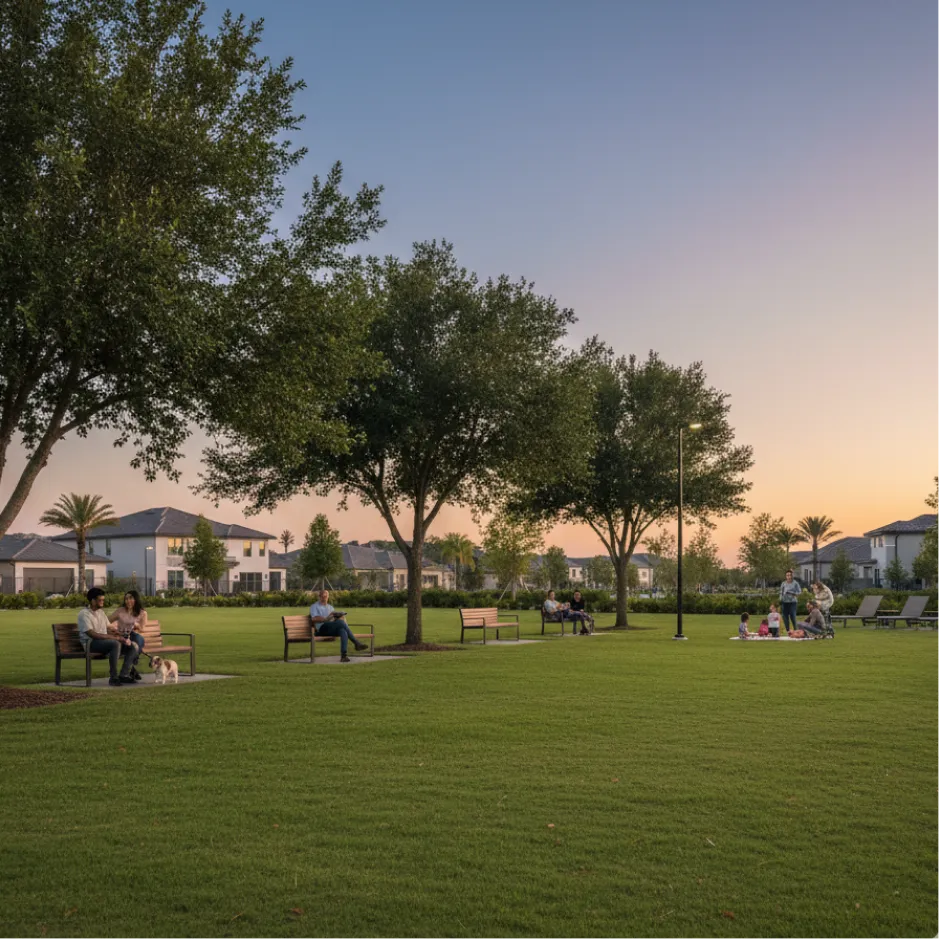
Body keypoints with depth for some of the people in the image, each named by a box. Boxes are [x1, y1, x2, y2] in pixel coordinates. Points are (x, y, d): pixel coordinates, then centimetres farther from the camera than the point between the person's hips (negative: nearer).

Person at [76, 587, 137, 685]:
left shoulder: (101, 612, 18)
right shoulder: (84, 613, -10)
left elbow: (109, 628, 17)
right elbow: (92, 634, -21)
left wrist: (121, 637, -4)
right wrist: (115, 638, -24)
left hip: (104, 640, 8)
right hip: (90, 643, -8)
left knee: (133, 646, -9)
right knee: (115, 644, -37)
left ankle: (124, 675, -10)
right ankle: (113, 678, -29)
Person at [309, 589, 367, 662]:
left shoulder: (330, 607, 30)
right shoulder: (314, 606, 12)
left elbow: (336, 618, 20)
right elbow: (314, 619, -7)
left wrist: (339, 616, -3)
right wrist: (326, 619, -18)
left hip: (333, 629, 6)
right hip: (322, 628, -6)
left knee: (343, 631, -32)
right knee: (341, 622, -32)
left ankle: (343, 655, -45)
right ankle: (356, 643, -31)